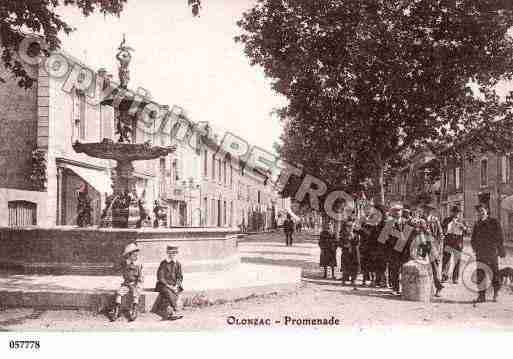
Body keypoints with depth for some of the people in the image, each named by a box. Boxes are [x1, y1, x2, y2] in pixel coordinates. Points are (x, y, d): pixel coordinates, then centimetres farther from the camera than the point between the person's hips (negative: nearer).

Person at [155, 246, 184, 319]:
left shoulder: (178, 264, 8)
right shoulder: (163, 263, -3)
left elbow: (180, 277, 8)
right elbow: (160, 278, -6)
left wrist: (176, 286, -10)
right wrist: (168, 285, -16)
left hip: (174, 286, 3)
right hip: (163, 285, -3)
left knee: (176, 293, -29)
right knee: (168, 292, -33)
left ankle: (170, 312, -39)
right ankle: (176, 311, -38)